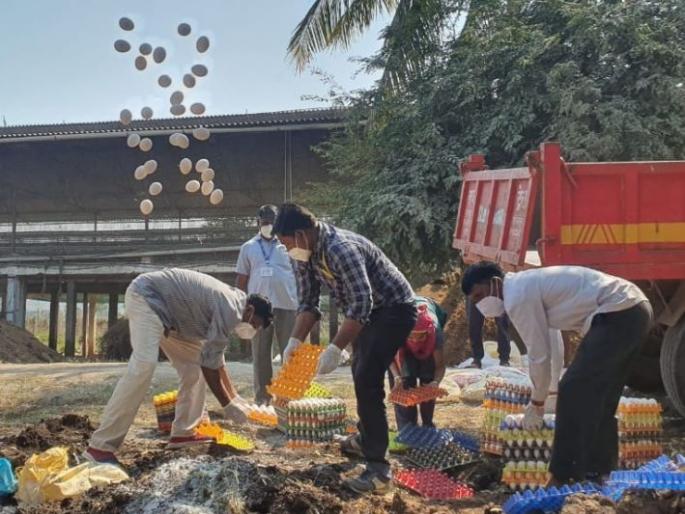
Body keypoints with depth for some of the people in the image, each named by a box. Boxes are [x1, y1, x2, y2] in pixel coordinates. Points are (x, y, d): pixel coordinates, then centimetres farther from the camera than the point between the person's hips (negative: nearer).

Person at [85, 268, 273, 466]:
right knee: (143, 366, -25)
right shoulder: (230, 310, -20)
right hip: (146, 296, -11)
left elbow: (215, 358, 18)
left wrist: (235, 397, 17)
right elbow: (210, 365, -18)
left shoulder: (228, 304, 11)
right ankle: (101, 446, -25)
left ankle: (183, 433, 9)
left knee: (194, 365, 6)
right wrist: (229, 406, -9)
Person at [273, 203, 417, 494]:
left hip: (394, 309, -10)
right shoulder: (305, 255, -3)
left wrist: (335, 348, -41)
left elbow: (361, 304, -39)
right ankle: (367, 439, 42)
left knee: (367, 380, -20)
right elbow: (308, 302, 5)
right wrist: (296, 341, -8)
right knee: (360, 373, 23)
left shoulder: (341, 249, -32)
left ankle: (379, 469, -18)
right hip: (369, 311, 10)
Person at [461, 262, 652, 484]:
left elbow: (539, 354, -9)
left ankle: (564, 476, -4)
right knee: (599, 393, 18)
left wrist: (537, 402, 5)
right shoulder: (524, 284, 17)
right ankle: (598, 464, 29)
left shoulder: (518, 298, -12)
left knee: (574, 391, -9)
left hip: (618, 314, -10)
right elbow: (551, 343, 21)